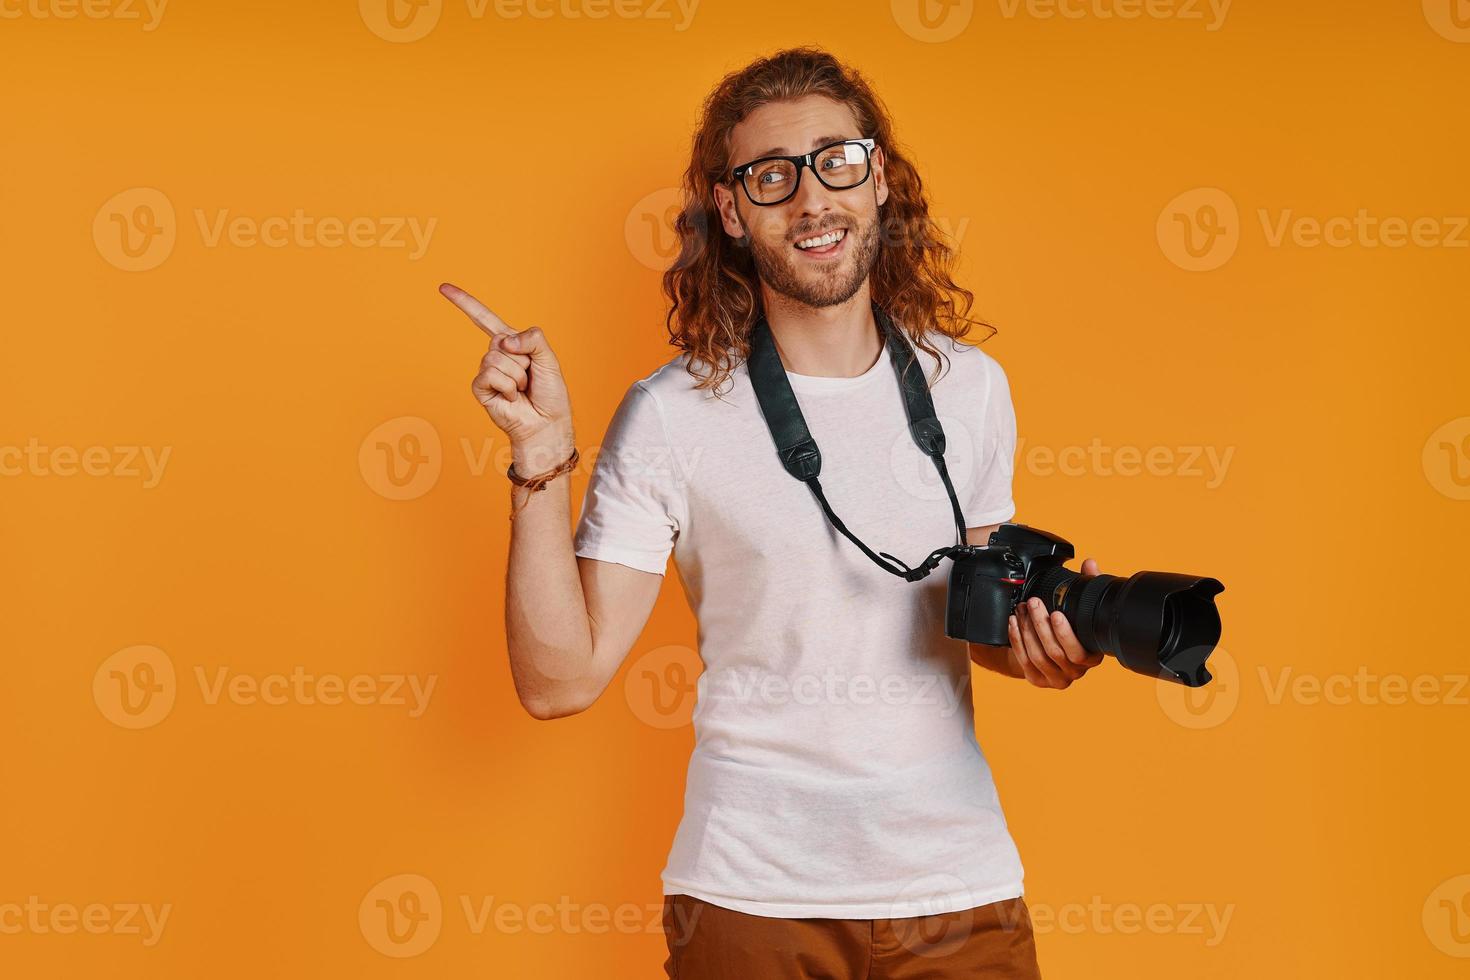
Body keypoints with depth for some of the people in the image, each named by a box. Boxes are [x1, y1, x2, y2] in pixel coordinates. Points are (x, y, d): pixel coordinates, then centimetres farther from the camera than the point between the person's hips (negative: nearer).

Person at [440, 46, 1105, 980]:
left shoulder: (969, 387, 3)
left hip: (961, 886, 3)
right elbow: (560, 680, -10)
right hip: (753, 896, -3)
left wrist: (1049, 641, -5)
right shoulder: (672, 415, -9)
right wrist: (543, 457, -17)